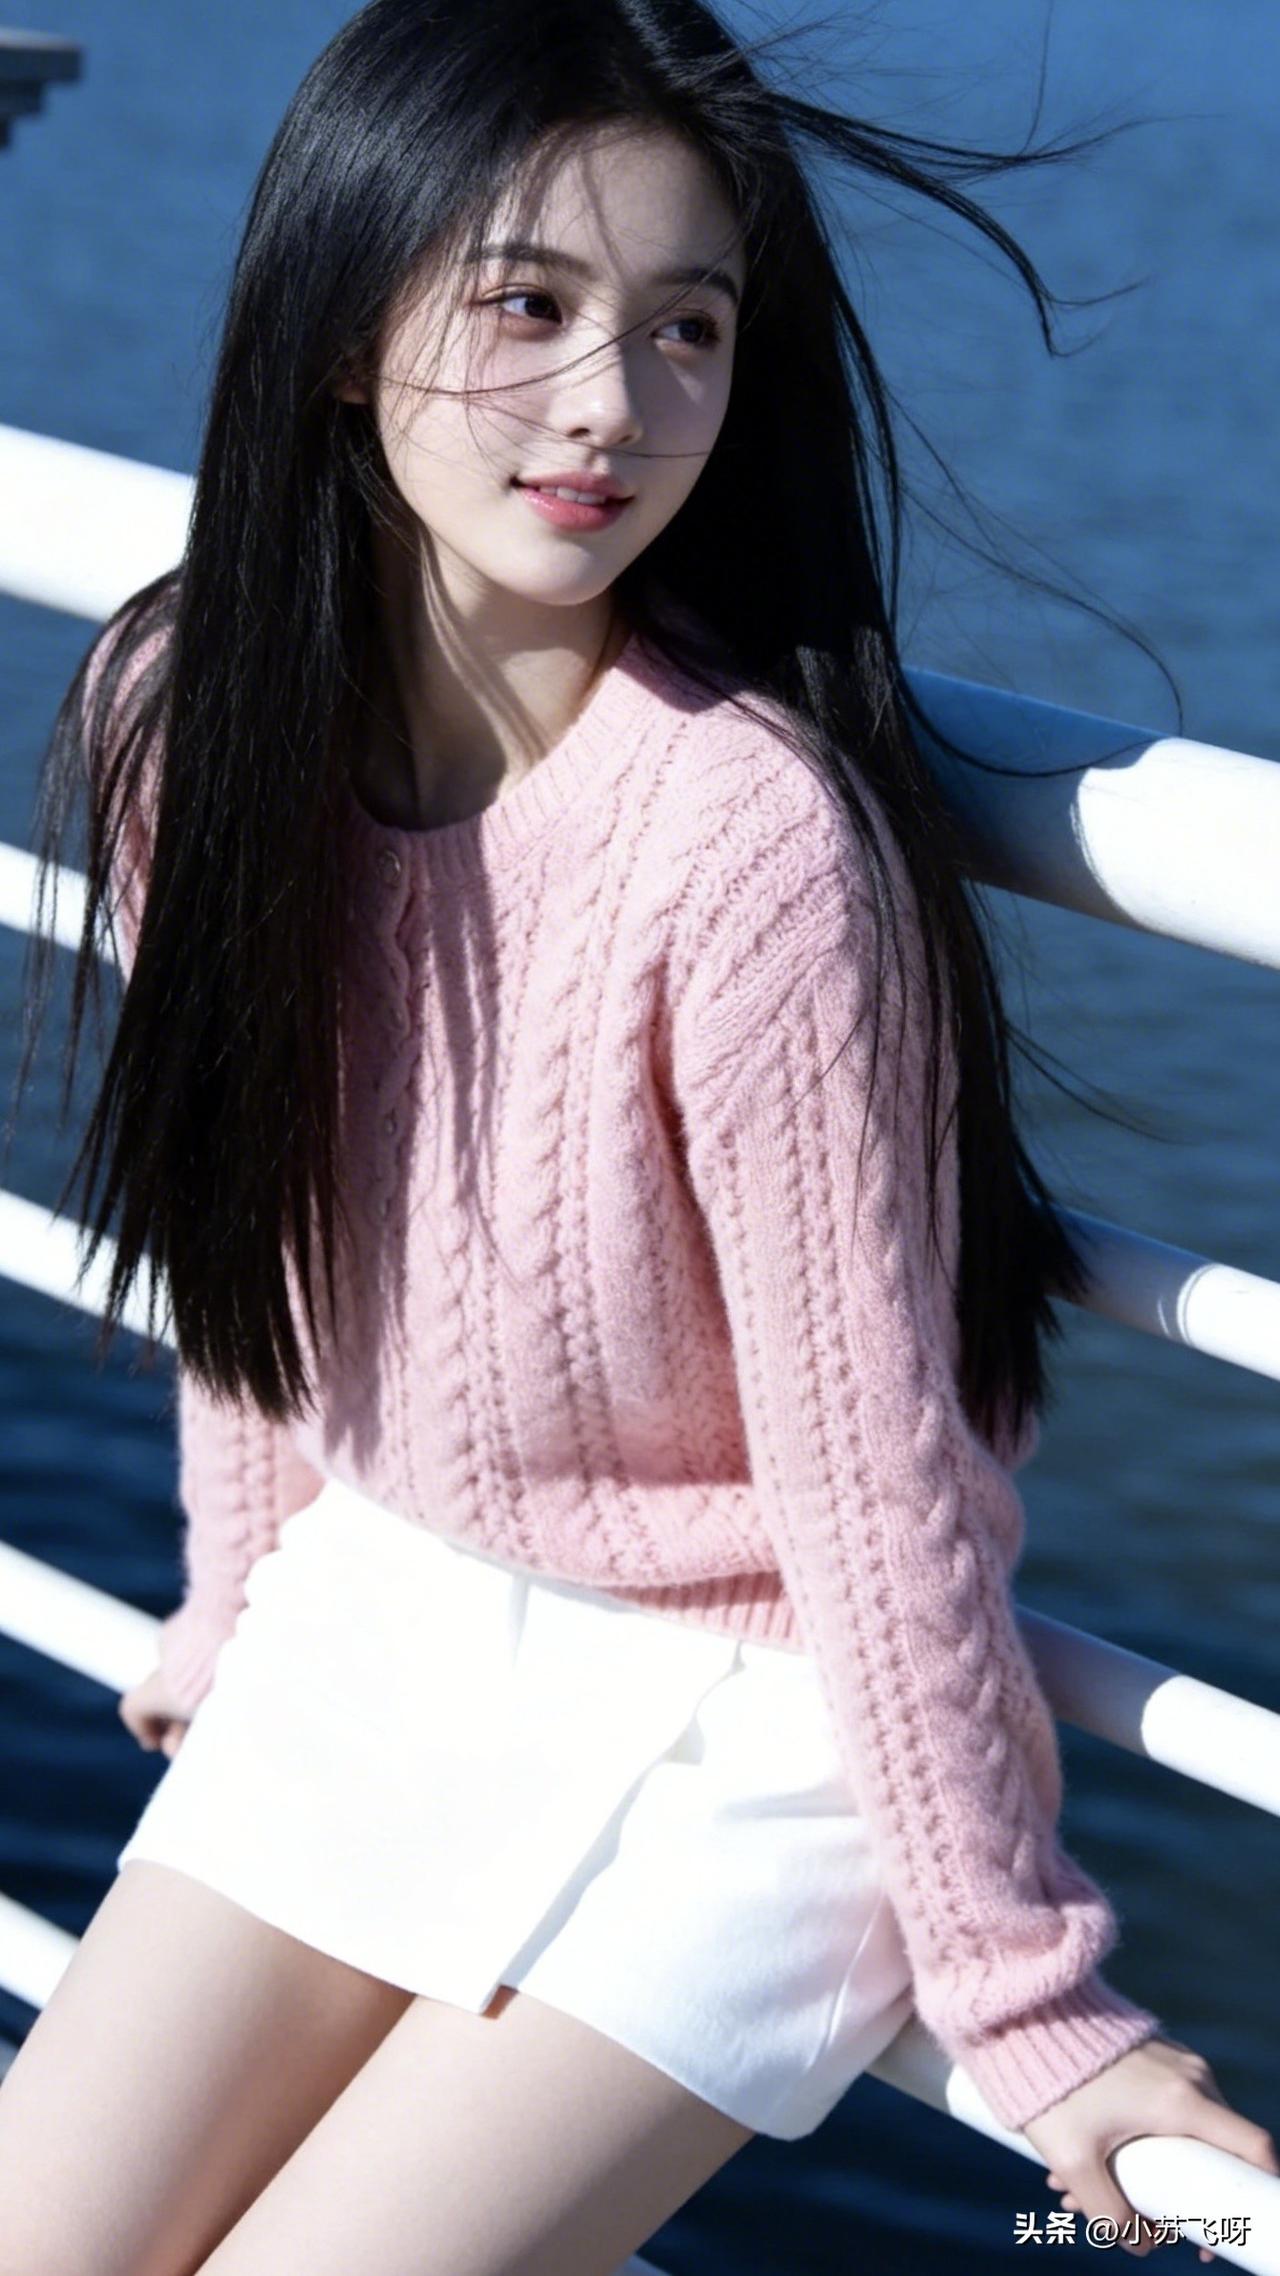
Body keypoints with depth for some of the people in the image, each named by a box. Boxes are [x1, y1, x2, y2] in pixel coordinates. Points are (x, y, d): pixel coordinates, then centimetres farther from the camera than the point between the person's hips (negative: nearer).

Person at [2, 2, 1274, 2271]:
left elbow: (870, 1448, -21)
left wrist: (1021, 1995, -14)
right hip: (378, 1609, 6)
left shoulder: (751, 830, -27)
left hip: (737, 1717, -5)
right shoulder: (187, 709, -10)